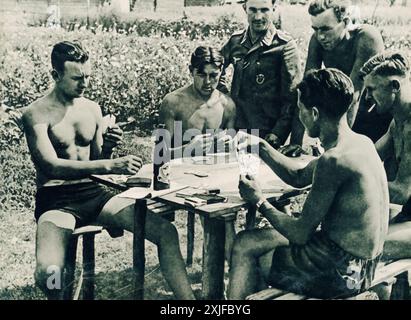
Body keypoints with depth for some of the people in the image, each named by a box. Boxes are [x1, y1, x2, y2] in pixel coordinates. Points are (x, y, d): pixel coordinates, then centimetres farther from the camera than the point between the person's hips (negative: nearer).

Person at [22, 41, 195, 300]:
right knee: (48, 272, -34)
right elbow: (52, 166, -22)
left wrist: (107, 148, -7)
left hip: (92, 193, 5)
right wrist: (110, 165, -31)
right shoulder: (37, 114, -8)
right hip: (56, 199, -5)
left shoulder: (93, 109, 11)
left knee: (166, 232, -12)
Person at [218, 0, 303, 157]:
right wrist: (224, 95, 8)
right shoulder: (236, 41, 4)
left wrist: (279, 133, -19)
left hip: (267, 133, -4)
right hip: (236, 128, 4)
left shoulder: (285, 45, -10)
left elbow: (292, 95, -13)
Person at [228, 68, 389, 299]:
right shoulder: (361, 142, 3)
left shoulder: (333, 161, -28)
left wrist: (260, 202, -6)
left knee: (245, 248, 3)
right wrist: (261, 147, 12)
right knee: (249, 242, 20)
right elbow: (299, 177, 17)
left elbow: (300, 233, -21)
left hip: (342, 271, -9)